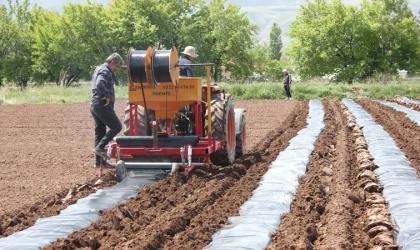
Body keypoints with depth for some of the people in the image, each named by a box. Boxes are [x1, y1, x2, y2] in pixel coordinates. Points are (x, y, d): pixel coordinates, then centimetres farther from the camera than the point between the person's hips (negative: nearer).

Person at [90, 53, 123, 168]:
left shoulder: (99, 69, 20)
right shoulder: (105, 71, -13)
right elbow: (100, 85, -31)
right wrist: (107, 96, -21)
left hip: (95, 105, 10)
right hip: (103, 106, -10)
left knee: (100, 132, 11)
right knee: (116, 126, -8)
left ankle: (99, 161, 13)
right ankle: (99, 148, -15)